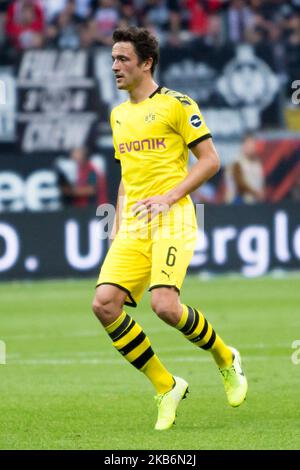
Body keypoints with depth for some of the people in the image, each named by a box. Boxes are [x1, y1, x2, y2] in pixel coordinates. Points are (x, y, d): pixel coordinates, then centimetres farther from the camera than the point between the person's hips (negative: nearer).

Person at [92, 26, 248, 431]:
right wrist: (117, 223, 16)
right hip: (133, 226, 7)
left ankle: (226, 359, 7)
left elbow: (210, 160, -3)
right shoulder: (119, 115, 20)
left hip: (172, 220, -7)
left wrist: (169, 197, -13)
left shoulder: (176, 104, -2)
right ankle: (166, 387, 0)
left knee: (164, 304, -24)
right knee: (104, 304, -14)